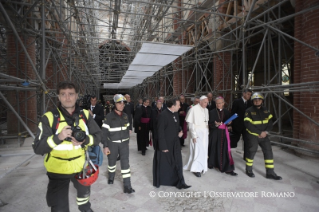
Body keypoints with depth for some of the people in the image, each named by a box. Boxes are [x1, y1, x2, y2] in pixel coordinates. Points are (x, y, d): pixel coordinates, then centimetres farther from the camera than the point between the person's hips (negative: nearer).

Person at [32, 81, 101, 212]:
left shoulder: (85, 115, -7)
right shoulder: (49, 117, -17)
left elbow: (98, 136, -4)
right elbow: (38, 148, -18)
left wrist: (85, 140, -24)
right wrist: (58, 137, -34)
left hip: (81, 166, 4)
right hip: (58, 170, -4)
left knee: (84, 191, 31)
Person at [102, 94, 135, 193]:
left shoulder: (125, 116, 1)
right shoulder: (109, 116, -13)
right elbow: (104, 132, -12)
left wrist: (127, 141, 14)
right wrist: (105, 146, -14)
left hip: (124, 143, 3)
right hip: (112, 143, -2)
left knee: (125, 163, -1)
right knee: (112, 161, 16)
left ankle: (127, 186, 7)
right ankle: (111, 177, 46)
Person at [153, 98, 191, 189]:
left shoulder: (176, 114, 4)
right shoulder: (163, 115, -20)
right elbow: (160, 131, -19)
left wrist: (180, 131, -3)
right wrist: (163, 146, -19)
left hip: (175, 143, 6)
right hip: (165, 144, -6)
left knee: (178, 162, 9)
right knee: (163, 164, 12)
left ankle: (179, 182, 23)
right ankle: (159, 181, 35)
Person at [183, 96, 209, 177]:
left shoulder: (206, 110, 7)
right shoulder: (194, 109, -12)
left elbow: (207, 122, 13)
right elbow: (191, 123, -12)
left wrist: (207, 132, 6)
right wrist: (194, 135, -15)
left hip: (205, 133, 6)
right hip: (197, 133, -6)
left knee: (204, 150, 10)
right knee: (198, 150, -6)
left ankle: (201, 167, 25)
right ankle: (196, 168, 7)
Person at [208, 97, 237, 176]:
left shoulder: (227, 112, 7)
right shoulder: (212, 112, -3)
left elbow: (228, 123, 12)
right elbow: (210, 124, -7)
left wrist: (229, 123, -10)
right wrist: (215, 124, -26)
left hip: (224, 133, 2)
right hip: (215, 133, -2)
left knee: (226, 150, -4)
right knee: (214, 149, 8)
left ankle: (228, 169, 2)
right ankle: (212, 163, 31)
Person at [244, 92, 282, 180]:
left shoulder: (265, 110, 7)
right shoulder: (249, 111, -11)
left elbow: (270, 122, 6)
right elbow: (248, 125, -16)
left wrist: (266, 132, -11)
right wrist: (259, 132, -18)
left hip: (264, 135, 5)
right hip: (252, 135, -5)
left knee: (268, 152, 4)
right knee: (251, 152, 3)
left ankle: (270, 172, 16)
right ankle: (249, 170, 23)